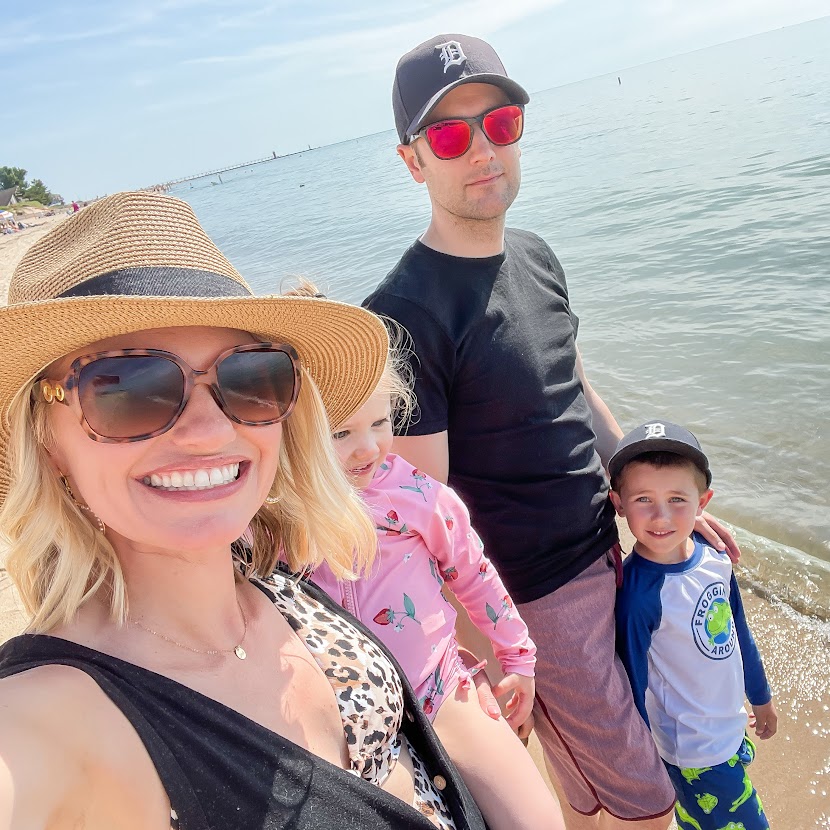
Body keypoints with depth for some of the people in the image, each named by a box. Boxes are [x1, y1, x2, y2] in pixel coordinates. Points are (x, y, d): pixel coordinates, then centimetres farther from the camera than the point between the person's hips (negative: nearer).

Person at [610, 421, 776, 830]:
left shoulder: (714, 556, -10)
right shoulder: (637, 594, -30)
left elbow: (739, 634, 6)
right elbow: (632, 687, -19)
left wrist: (761, 697, 18)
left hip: (732, 725, 6)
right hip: (696, 754, -6)